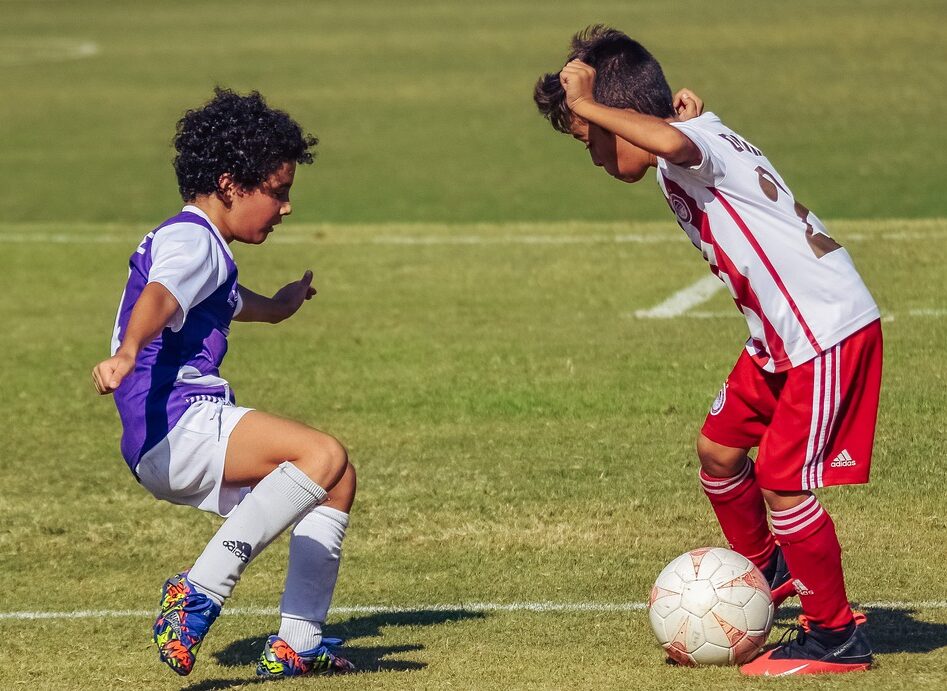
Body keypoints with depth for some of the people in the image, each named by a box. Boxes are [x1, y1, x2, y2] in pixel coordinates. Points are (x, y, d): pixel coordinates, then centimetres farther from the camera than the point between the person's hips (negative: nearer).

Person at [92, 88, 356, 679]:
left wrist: (283, 303, 73)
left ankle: (296, 645, 13)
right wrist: (126, 352, -50)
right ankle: (201, 590, -31)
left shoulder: (206, 252, 28)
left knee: (338, 479, 17)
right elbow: (158, 296, -30)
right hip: (172, 430, -11)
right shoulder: (191, 241, -7)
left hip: (197, 430, 11)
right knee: (324, 455, -28)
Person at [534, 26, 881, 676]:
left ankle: (837, 636, 4)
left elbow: (672, 143, -43)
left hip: (831, 329, -10)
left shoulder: (698, 140, -20)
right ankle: (766, 568, 41)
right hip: (781, 334, 10)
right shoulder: (693, 151, 10)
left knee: (780, 478, -9)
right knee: (719, 447, 17)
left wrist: (585, 107, -35)